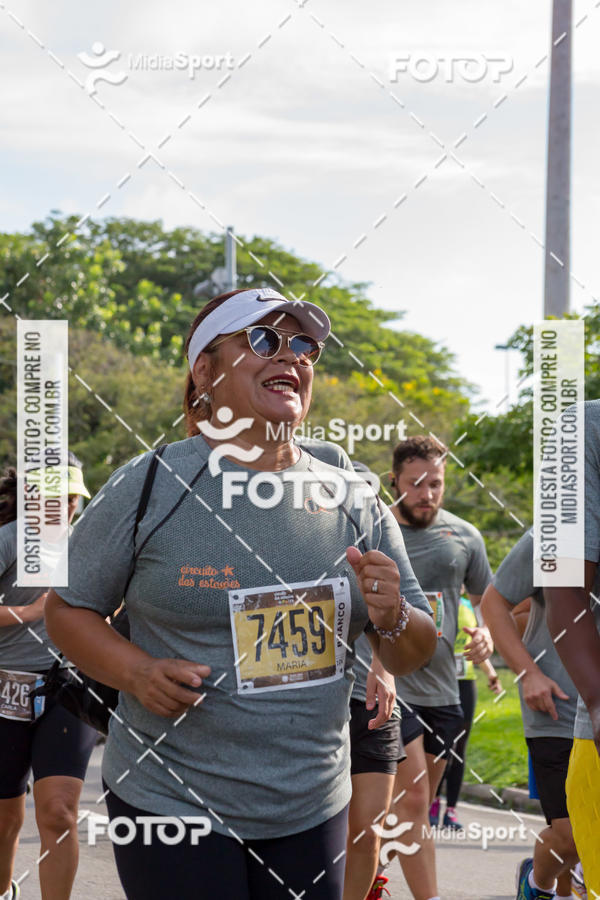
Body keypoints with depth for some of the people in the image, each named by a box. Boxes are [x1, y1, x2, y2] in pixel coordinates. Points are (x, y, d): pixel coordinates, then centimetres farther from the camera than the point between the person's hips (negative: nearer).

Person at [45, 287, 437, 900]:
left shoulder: (352, 501, 4)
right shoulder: (149, 486, -5)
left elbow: (413, 654, 10)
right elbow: (67, 608, 1)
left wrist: (393, 620, -13)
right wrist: (138, 673, -17)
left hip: (312, 811, 4)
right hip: (172, 805, -4)